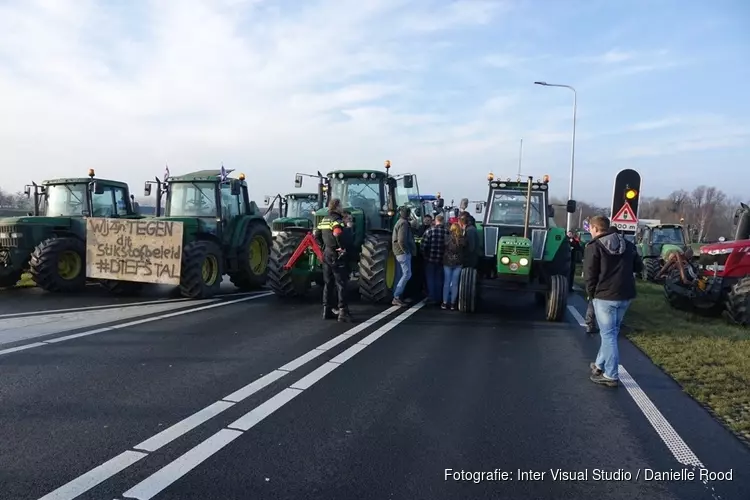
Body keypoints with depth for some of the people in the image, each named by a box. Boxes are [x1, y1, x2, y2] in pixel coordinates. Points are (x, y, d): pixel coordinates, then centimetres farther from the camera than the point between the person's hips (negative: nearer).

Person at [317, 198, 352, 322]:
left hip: (326, 255, 8)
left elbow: (317, 234, 19)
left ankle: (327, 310, 16)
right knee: (341, 284, -4)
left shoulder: (324, 220, 13)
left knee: (328, 283, 12)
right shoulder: (337, 220, -14)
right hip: (337, 256, -8)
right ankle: (343, 311, -5)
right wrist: (343, 247, -21)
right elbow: (338, 234, -33)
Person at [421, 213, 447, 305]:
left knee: (430, 279, 11)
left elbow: (423, 245, -11)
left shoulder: (430, 230, -10)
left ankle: (432, 298, 15)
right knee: (439, 279, 14)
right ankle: (438, 298, 21)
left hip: (430, 259, -2)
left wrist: (425, 255, 4)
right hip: (442, 260, 2)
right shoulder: (447, 232, -8)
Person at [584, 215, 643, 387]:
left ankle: (611, 376, -1)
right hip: (626, 295, 6)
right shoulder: (628, 244, 12)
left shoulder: (594, 246, -8)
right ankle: (600, 365, 29)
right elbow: (638, 267, 17)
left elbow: (589, 275, -11)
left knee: (608, 335, -1)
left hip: (605, 295, -6)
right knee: (610, 332, 18)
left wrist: (591, 294, 2)